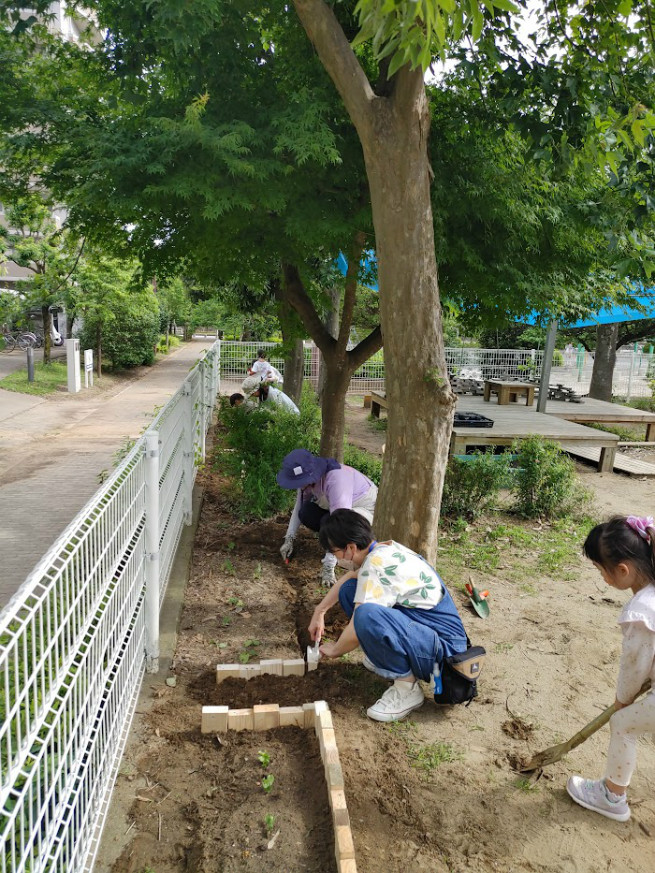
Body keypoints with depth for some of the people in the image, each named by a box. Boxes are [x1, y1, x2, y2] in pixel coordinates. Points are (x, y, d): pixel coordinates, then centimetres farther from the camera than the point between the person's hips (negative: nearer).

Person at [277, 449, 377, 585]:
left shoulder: (336, 479, -38)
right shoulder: (308, 477, -16)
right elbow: (298, 507, -2)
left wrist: (328, 567, -40)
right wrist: (289, 539, -10)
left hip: (367, 509, -7)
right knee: (306, 513, -19)